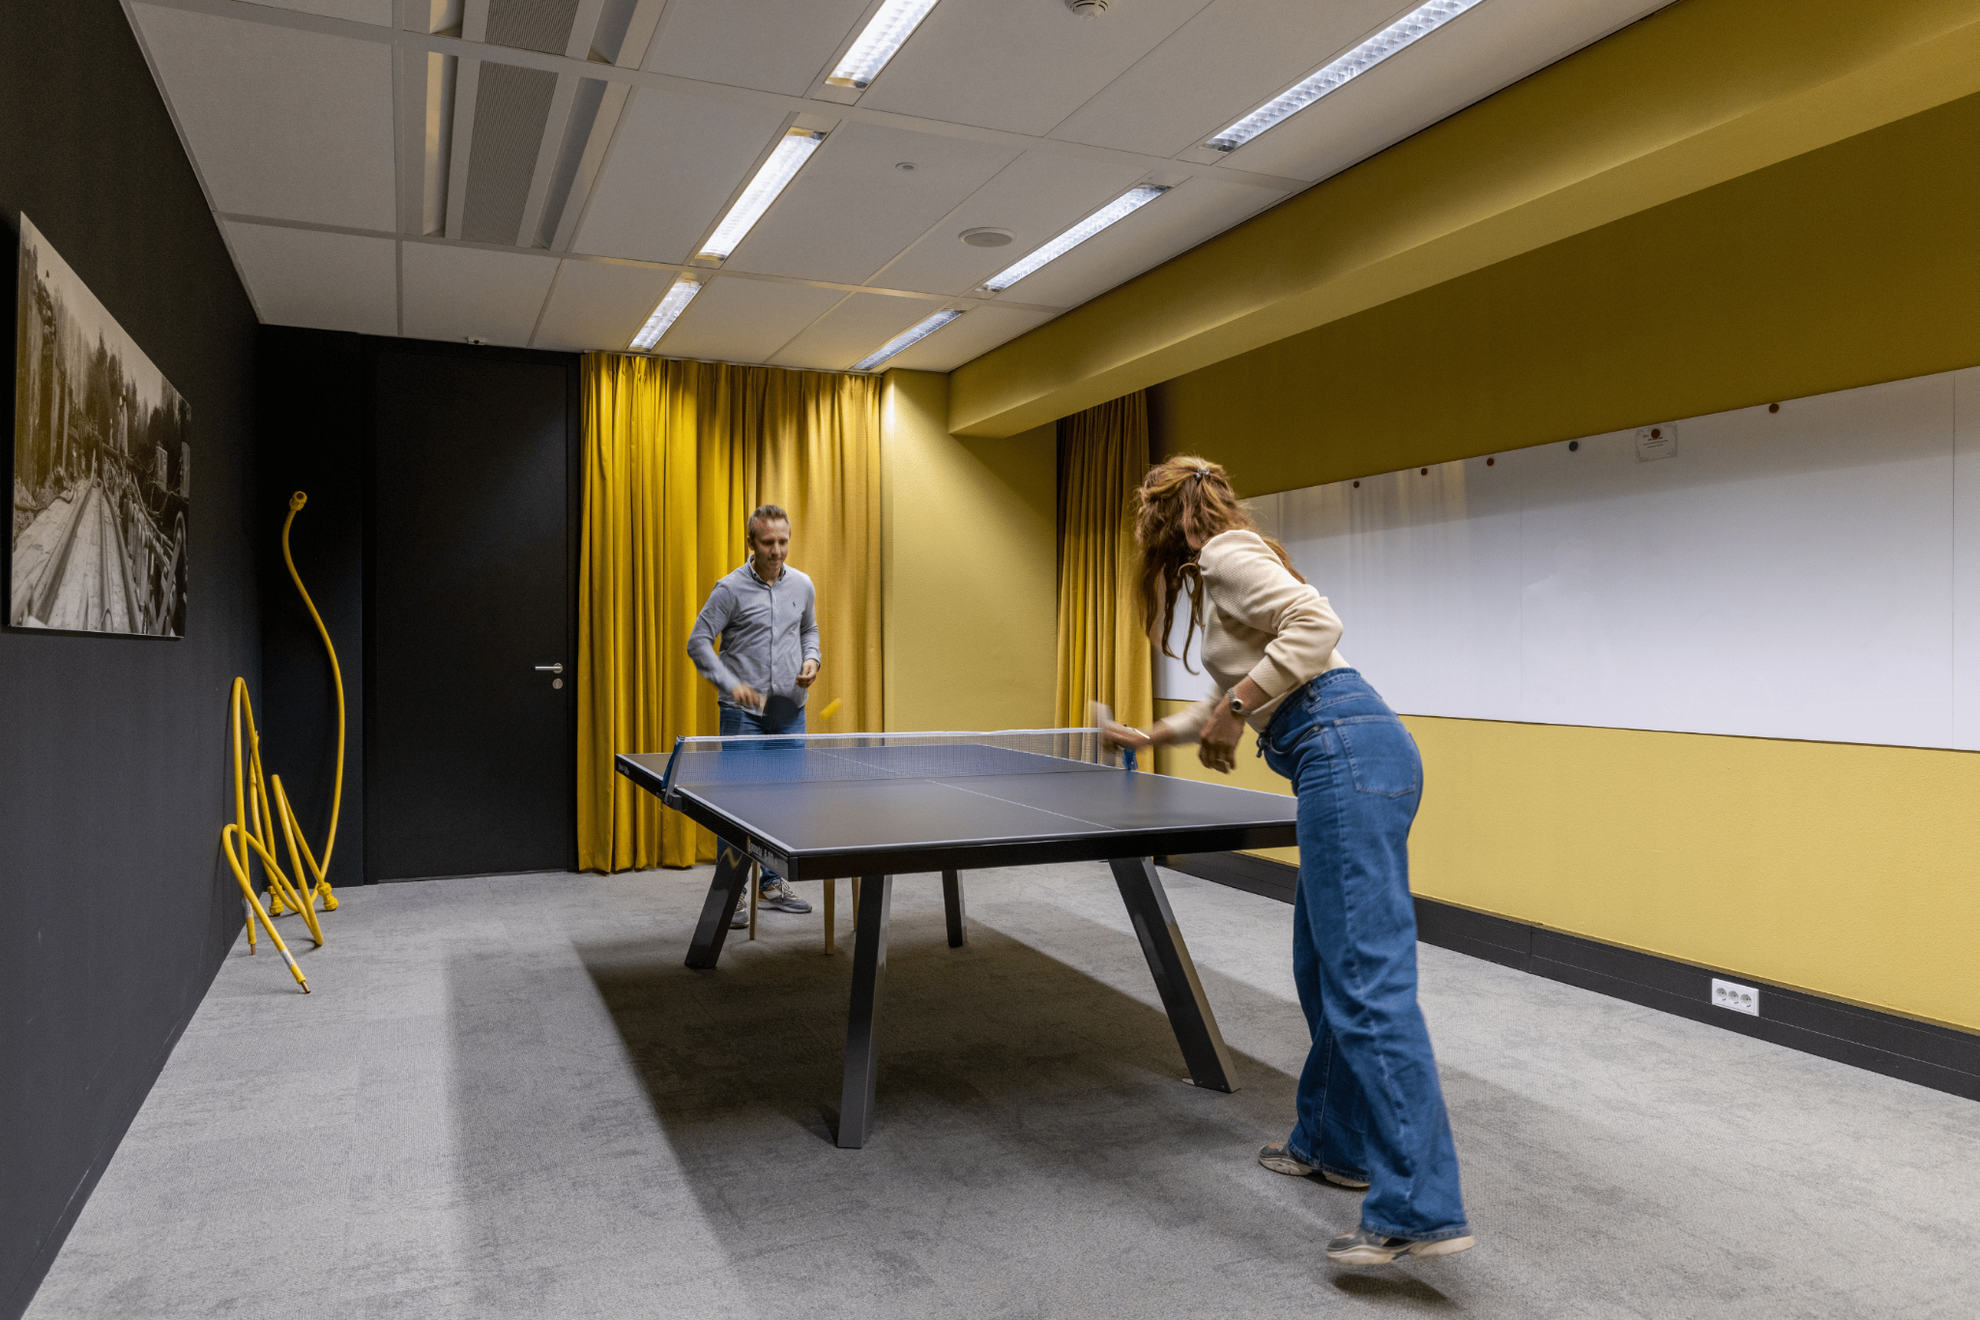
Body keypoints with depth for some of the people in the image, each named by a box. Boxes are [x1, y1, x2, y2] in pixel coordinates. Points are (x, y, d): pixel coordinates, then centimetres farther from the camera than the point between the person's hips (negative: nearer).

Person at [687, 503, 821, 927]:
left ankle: (772, 885, 22)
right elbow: (698, 642, -8)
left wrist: (811, 660, 1)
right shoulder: (731, 588, -9)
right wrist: (732, 684, -19)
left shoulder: (802, 585, 6)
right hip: (743, 714, -5)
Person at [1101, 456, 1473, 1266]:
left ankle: (1421, 1211, -12)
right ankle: (1332, 1144, 28)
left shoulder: (1226, 553, -2)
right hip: (1347, 760, 11)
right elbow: (1244, 697, 40)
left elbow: (1316, 623, -18)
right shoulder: (1215, 575, 28)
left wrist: (1234, 704, -16)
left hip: (1347, 753, -11)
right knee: (1323, 969, 17)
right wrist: (1155, 735, 51)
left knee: (1366, 978, -13)